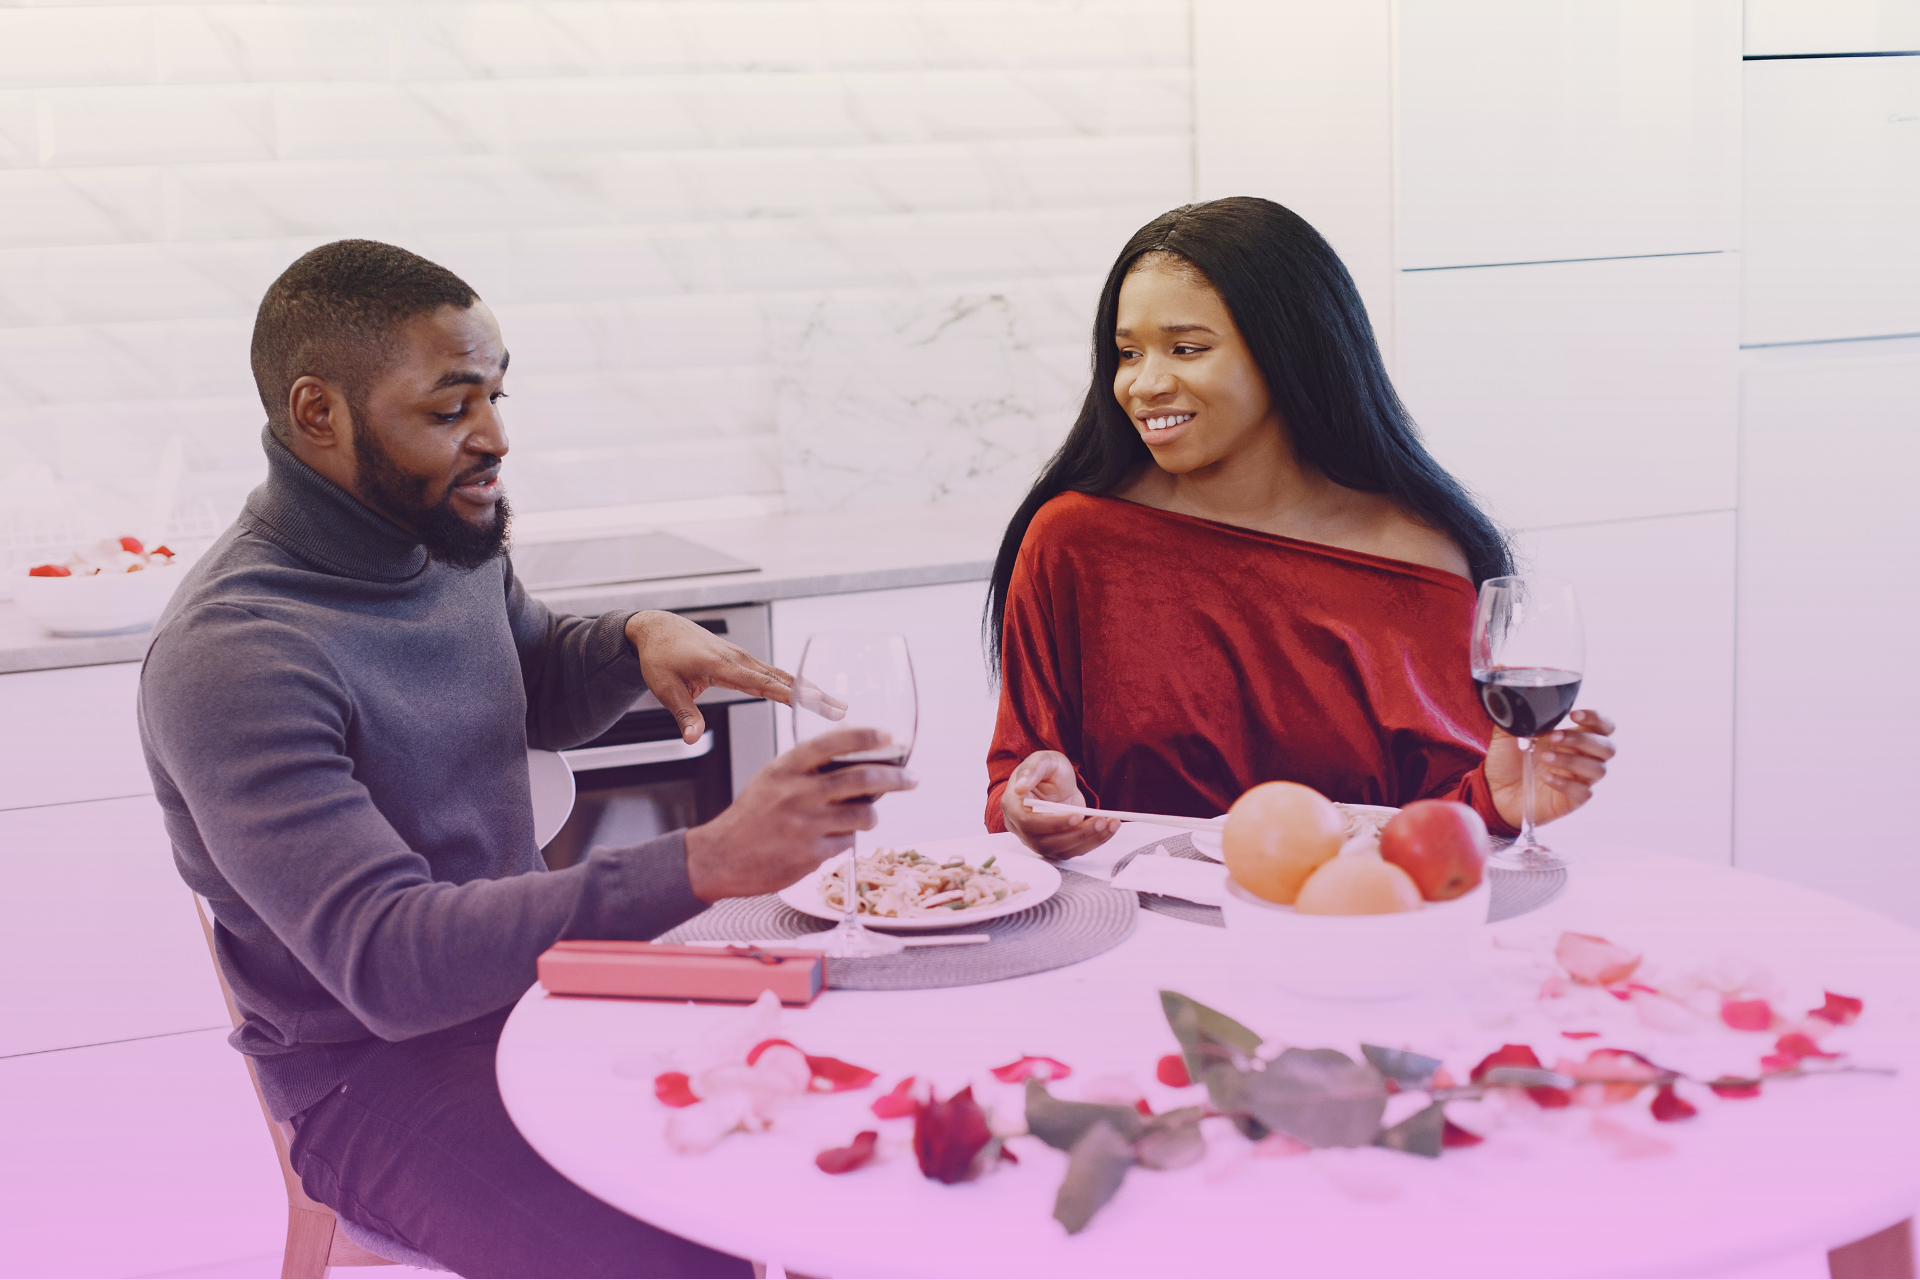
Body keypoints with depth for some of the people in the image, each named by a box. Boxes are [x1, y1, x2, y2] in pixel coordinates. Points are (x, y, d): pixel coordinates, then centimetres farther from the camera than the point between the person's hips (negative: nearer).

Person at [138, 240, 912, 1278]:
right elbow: (385, 959, -32)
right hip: (378, 1068, -7)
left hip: (530, 977, 8)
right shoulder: (230, 657, -24)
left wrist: (638, 640, -2)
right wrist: (708, 864, -40)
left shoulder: (450, 541, 1)